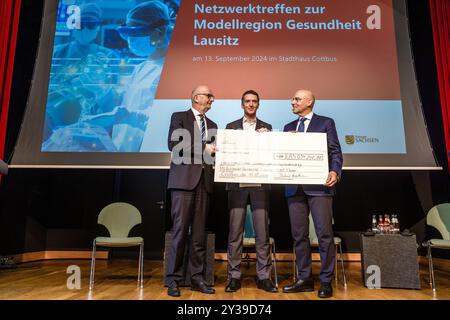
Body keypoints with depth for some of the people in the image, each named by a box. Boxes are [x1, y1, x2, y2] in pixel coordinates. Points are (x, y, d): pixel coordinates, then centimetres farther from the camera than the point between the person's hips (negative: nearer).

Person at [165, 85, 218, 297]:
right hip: (184, 179, -5)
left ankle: (197, 278, 12)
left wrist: (215, 152, -3)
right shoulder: (179, 117, 5)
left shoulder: (212, 125, 22)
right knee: (180, 230, -5)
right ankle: (173, 279, 5)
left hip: (204, 181, 5)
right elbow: (173, 144, -9)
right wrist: (202, 148, -13)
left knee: (199, 233, 5)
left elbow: (212, 152, 18)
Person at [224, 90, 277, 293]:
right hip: (237, 184, 0)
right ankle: (234, 276, 10)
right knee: (235, 232, 1)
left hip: (260, 185, 1)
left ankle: (264, 277, 12)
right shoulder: (231, 127, 12)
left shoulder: (266, 128, 13)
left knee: (262, 233, 2)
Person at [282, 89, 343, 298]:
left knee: (324, 233, -2)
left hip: (319, 185, -4)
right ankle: (304, 279, 18)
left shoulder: (326, 123, 7)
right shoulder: (289, 127, 20)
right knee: (299, 235, 7)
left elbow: (335, 151, -1)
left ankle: (326, 281, 9)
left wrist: (335, 172, -16)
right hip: (295, 187, 5)